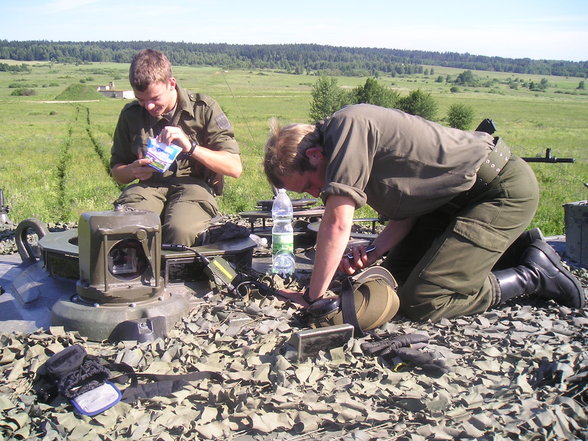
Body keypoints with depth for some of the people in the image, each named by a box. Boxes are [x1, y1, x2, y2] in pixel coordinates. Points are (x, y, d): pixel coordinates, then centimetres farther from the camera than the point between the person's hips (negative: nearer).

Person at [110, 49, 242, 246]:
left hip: (194, 185, -2)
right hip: (149, 185, 3)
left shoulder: (204, 108, 0)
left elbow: (235, 168, -6)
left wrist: (190, 146, -18)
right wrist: (133, 171, -5)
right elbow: (117, 171, 20)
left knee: (180, 229, -37)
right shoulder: (131, 114, 9)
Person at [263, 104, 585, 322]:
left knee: (420, 304, -14)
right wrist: (372, 253, -7)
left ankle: (533, 276, 2)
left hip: (503, 190, -10)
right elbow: (405, 213, 10)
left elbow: (337, 223, -27)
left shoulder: (347, 125, -20)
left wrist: (312, 296, -19)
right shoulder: (358, 153, 9)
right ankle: (516, 247, 18)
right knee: (396, 274, 14)